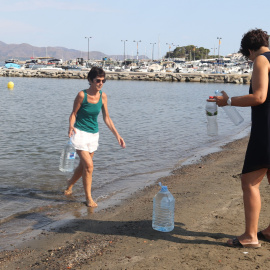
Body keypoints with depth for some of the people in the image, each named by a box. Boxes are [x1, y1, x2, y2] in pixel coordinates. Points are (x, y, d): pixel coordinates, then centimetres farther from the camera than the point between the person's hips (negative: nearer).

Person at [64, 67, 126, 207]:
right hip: (80, 132, -5)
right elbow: (74, 113, -6)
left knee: (83, 165, 15)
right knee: (89, 165, -12)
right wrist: (71, 126, -27)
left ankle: (70, 185, 43)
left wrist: (117, 135, 4)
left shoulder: (103, 96, -1)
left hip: (94, 134, 5)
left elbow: (106, 118, 6)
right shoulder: (82, 95, -14)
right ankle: (88, 198, 3)